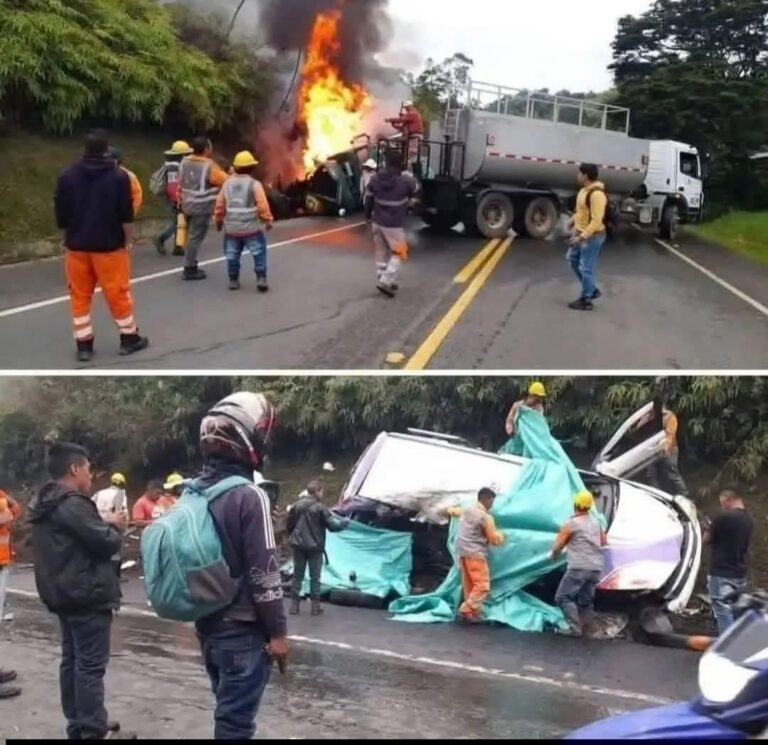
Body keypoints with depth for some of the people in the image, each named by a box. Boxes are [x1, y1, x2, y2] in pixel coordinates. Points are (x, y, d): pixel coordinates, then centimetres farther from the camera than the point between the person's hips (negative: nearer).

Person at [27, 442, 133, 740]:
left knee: (72, 660, 15)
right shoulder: (73, 504, -20)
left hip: (63, 593, 10)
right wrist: (115, 526, -2)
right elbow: (106, 543, -21)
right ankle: (95, 732, -1)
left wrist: (103, 523, 8)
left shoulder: (46, 504, 12)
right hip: (87, 595, -10)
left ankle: (78, 724, 23)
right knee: (91, 665, -5)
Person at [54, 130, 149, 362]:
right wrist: (128, 241, 3)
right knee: (118, 293, 7)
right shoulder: (118, 176, -8)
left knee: (80, 295, 9)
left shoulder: (67, 176, 1)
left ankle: (83, 345, 10)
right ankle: (129, 338, 16)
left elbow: (61, 215, 6)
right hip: (109, 245, -3)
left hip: (76, 245, 3)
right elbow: (126, 215, -8)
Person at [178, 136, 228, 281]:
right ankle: (190, 269, -4)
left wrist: (181, 201, 21)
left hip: (188, 205, 8)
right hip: (202, 208, -8)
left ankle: (191, 265, 22)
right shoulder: (208, 166, -16)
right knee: (196, 237, -5)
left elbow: (181, 183, 12)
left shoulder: (185, 162, 6)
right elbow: (225, 181, -8)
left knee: (193, 235, 18)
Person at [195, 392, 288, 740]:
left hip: (207, 625, 8)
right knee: (235, 719, 0)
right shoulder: (249, 496, -19)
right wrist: (278, 632, -11)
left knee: (227, 710, 21)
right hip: (243, 631, -8)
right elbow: (264, 574, -18)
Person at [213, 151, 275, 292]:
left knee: (232, 254, 13)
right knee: (259, 253, 5)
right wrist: (268, 220, -2)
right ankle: (261, 278, -3)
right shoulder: (254, 184, -8)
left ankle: (233, 280, 15)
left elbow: (220, 205, 8)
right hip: (251, 227, -4)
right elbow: (262, 205, -13)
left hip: (231, 227, 4)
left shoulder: (227, 183, 5)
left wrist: (219, 221, 21)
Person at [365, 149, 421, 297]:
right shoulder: (405, 181, -17)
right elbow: (416, 191, 5)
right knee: (398, 254, 5)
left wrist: (368, 215, 22)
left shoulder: (375, 179, -4)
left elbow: (369, 199, 6)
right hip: (394, 225, -5)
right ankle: (385, 282, -8)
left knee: (382, 252, 18)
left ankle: (386, 281, 26)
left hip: (378, 222, 5)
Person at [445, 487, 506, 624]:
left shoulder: (465, 511, 11)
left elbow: (451, 511, 30)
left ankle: (472, 612, 14)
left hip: (461, 553, 8)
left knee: (469, 586, 12)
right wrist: (501, 535, 11)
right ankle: (466, 611, -15)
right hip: (475, 554, -8)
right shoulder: (486, 517, -12)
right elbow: (494, 540, -9)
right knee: (482, 586, -7)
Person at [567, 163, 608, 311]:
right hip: (581, 233, 11)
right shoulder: (585, 190, 7)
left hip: (592, 237, -11)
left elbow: (596, 221, -28)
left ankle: (586, 301, 10)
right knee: (573, 260, 20)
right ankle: (592, 290, 29)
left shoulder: (597, 194, -25)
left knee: (586, 268, -2)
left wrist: (582, 237, -29)